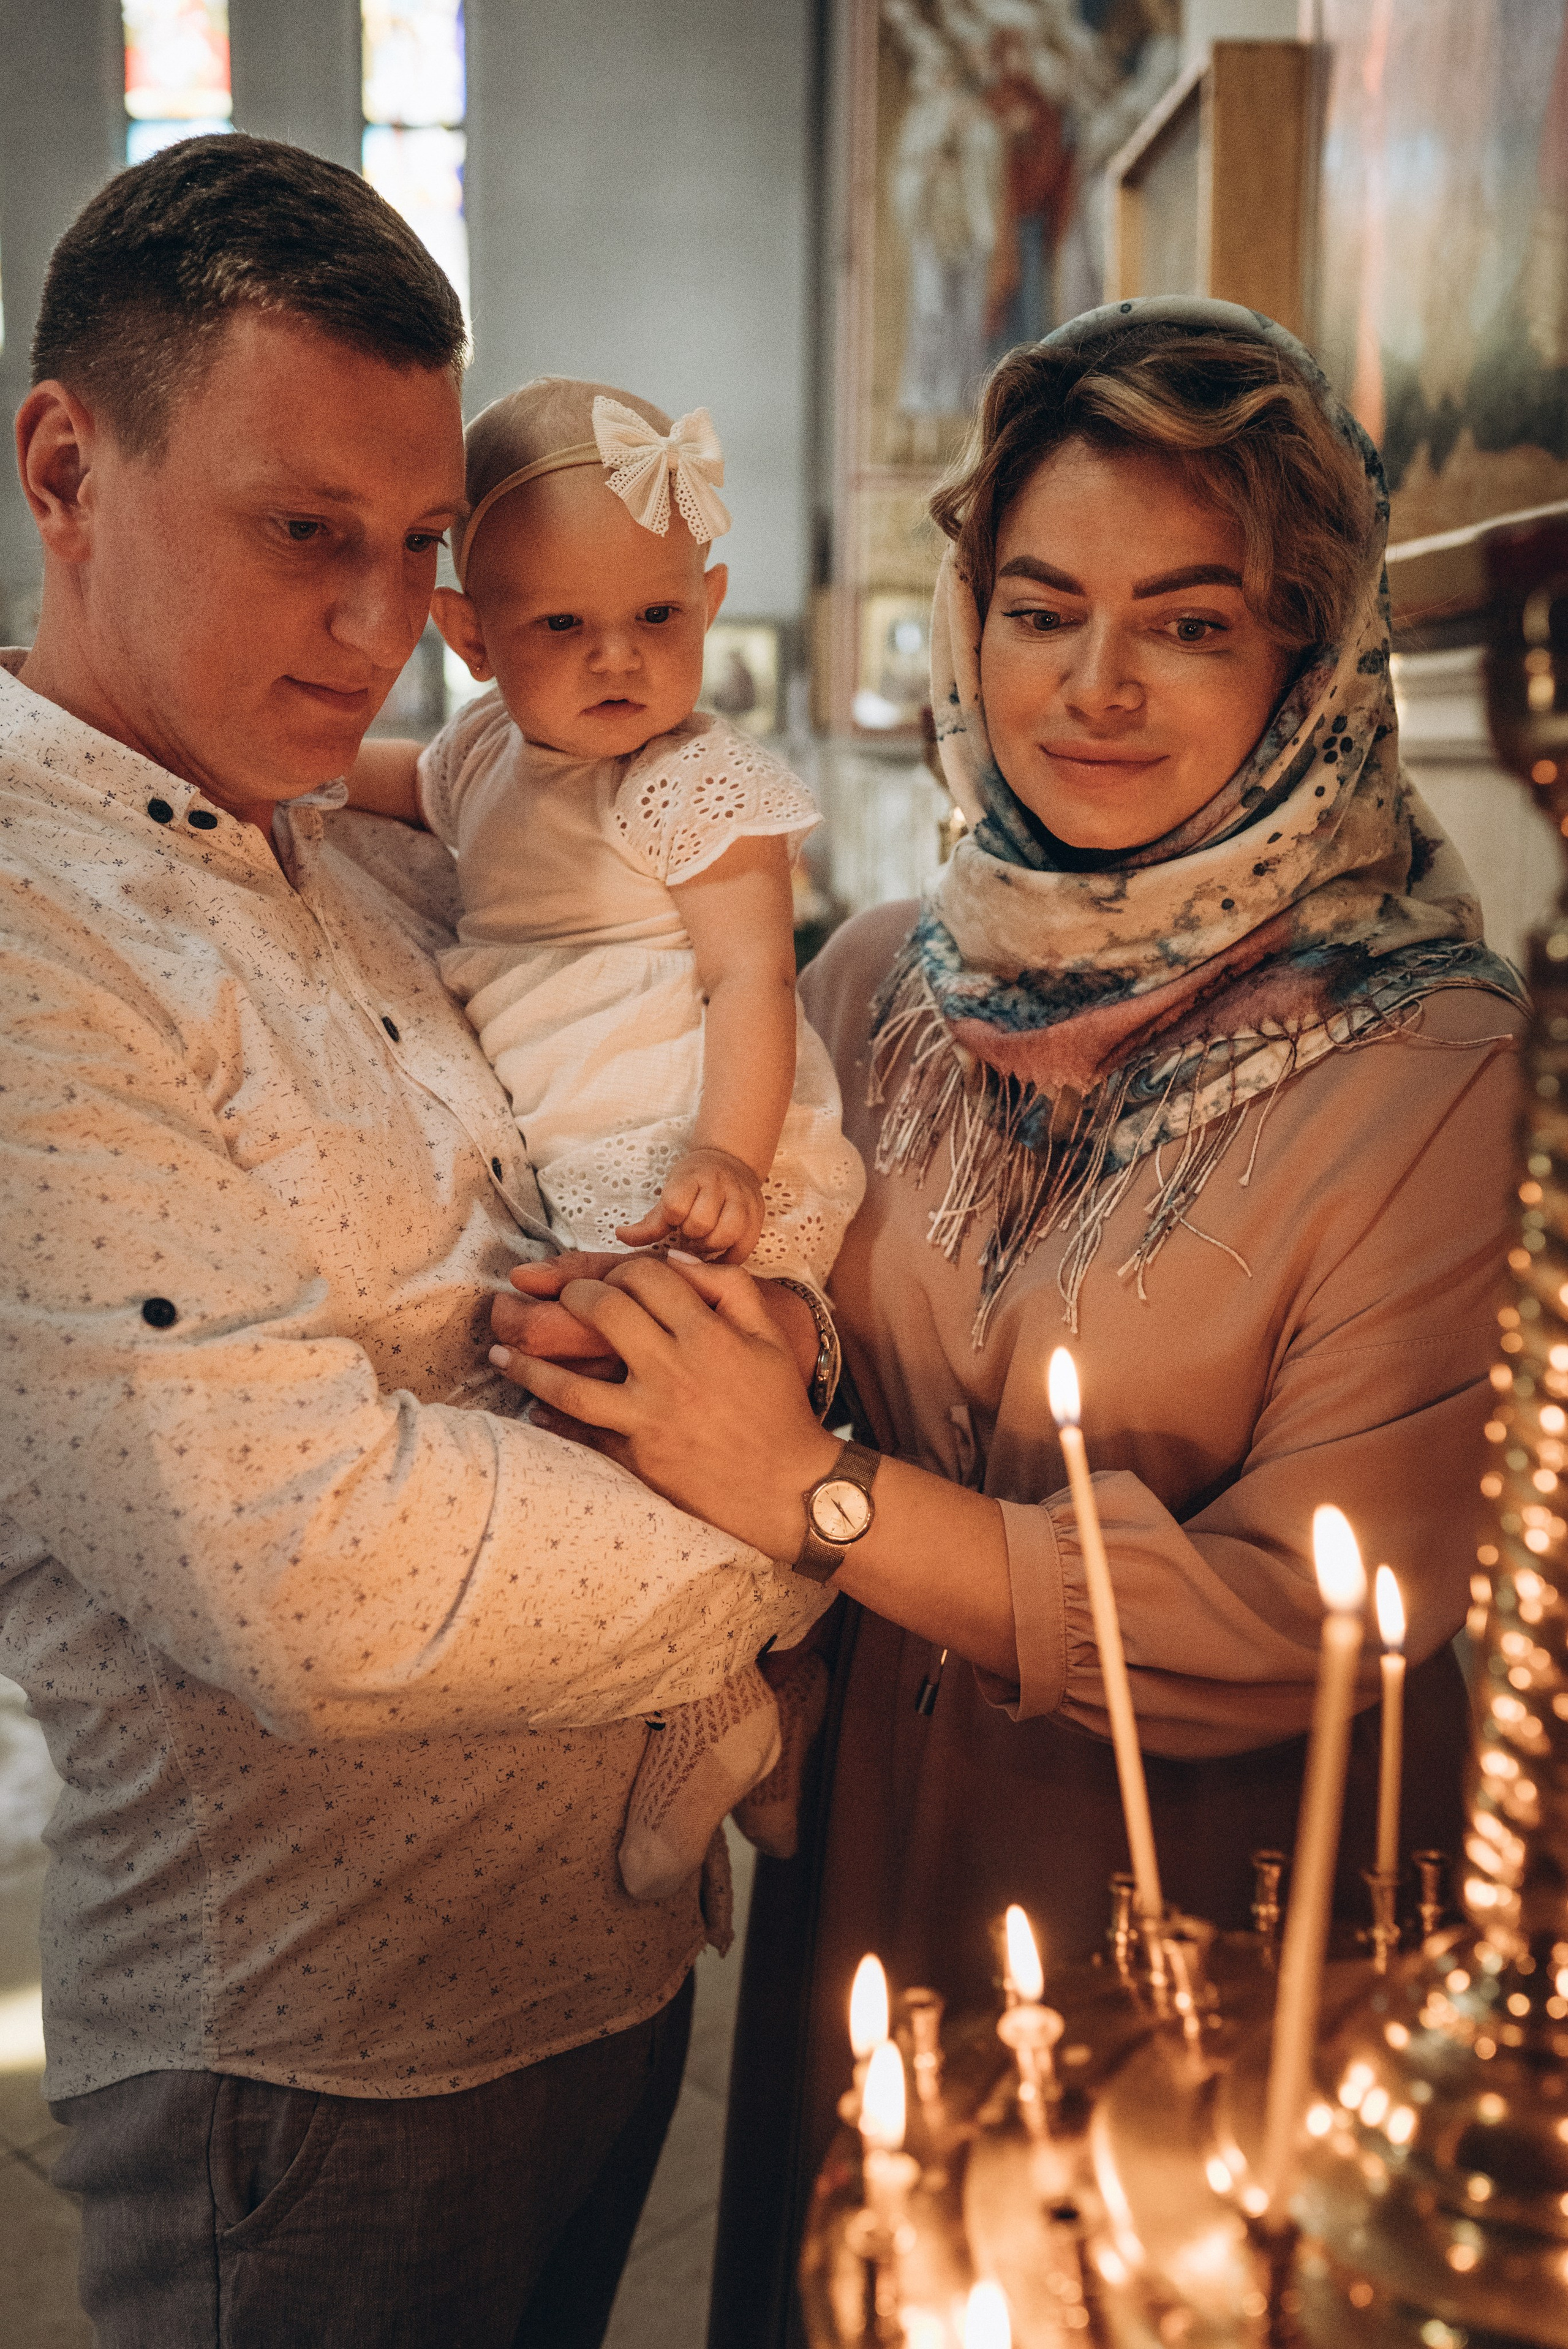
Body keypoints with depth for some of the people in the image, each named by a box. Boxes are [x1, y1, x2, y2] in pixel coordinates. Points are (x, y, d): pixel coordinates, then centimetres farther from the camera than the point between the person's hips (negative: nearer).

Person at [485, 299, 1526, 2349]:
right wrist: (624, 1348, -18)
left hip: (1216, 1953, -3)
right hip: (861, 1890, 4)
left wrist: (807, 1486, -25)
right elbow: (783, 1362, 5)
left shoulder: (1443, 1080, -19)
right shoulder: (882, 985, -5)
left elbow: (1306, 1620, -22)